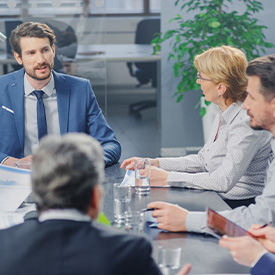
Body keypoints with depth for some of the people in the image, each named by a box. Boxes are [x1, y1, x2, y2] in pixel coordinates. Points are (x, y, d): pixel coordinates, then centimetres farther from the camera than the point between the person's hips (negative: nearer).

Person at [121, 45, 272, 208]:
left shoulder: (246, 122, -22)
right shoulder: (225, 115, 8)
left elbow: (224, 181, -27)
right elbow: (202, 161, 17)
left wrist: (168, 177, -21)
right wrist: (154, 163, 10)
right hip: (218, 199, 9)